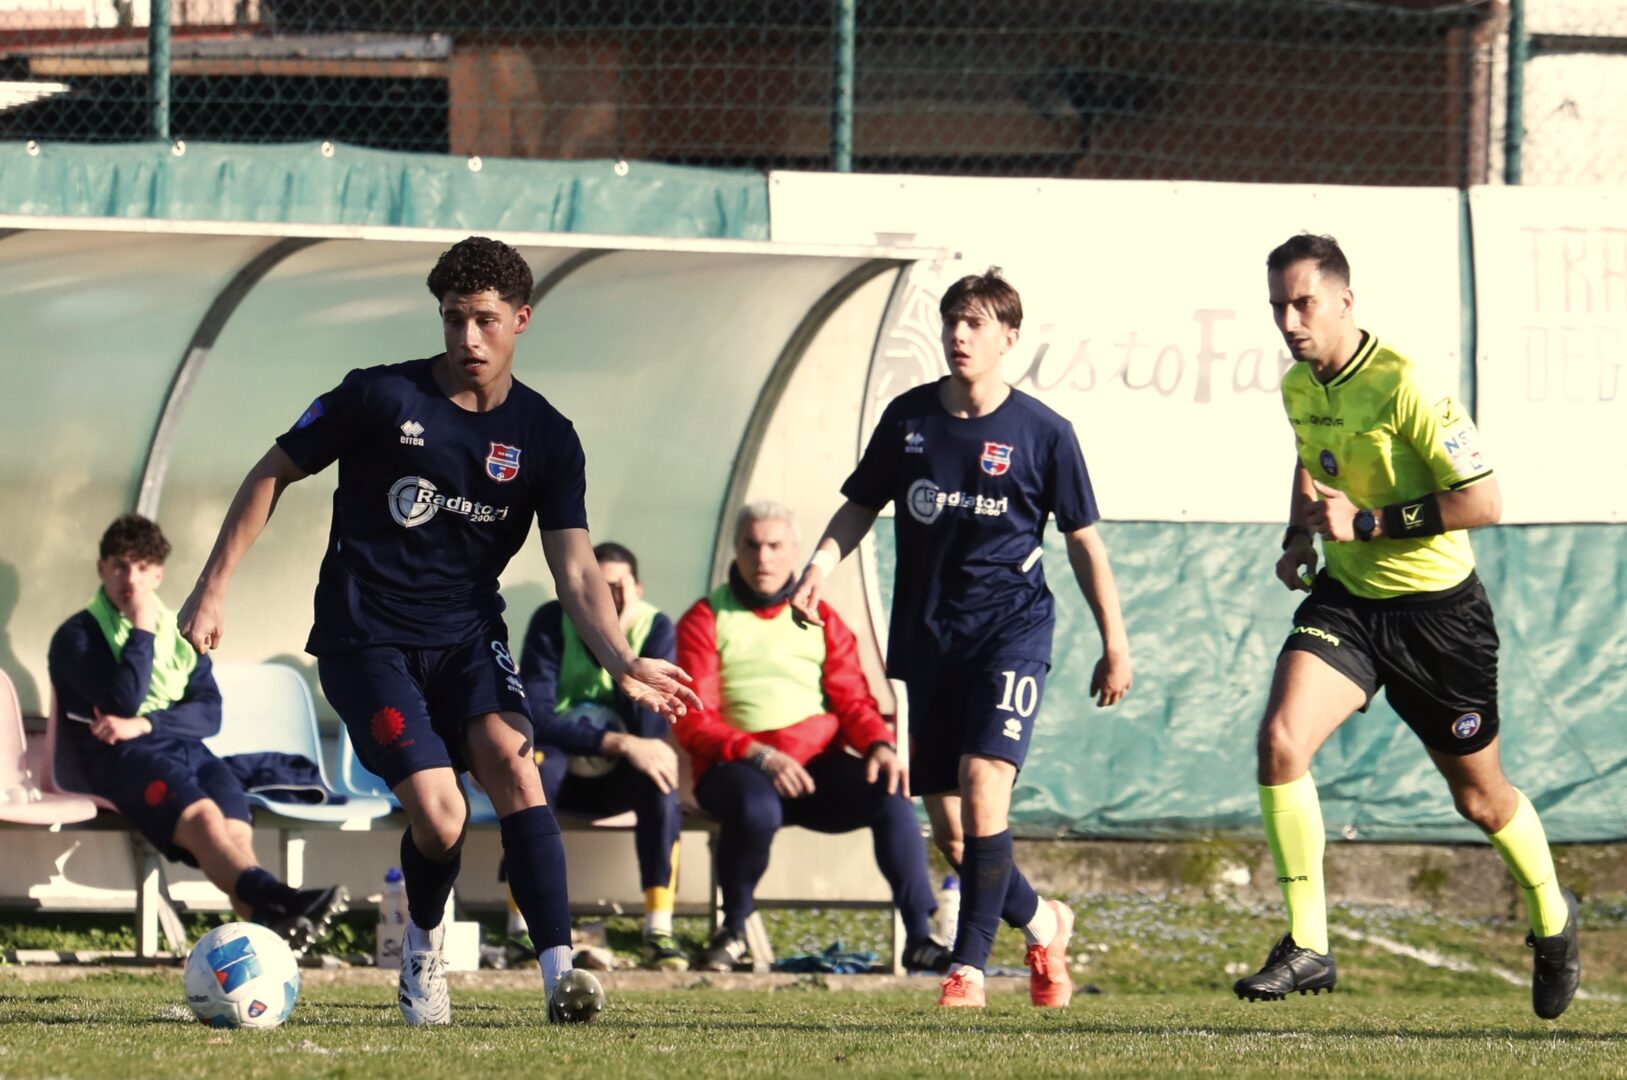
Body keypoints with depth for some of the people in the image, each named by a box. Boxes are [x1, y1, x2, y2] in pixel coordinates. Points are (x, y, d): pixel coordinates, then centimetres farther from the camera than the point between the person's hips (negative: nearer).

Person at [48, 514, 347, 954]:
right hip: (122, 755, -5)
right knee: (203, 817, -36)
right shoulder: (78, 637, 11)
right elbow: (123, 700, -7)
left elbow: (209, 714, 12)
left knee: (236, 831, -30)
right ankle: (273, 900, -63)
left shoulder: (180, 634, 26)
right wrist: (142, 627, -1)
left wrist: (144, 724, -4)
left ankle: (273, 923, -58)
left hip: (185, 748, 5)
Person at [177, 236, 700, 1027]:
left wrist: (622, 663, -21)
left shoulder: (545, 438, 1)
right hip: (366, 637, -3)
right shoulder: (381, 397, -6)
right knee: (439, 814, -19)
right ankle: (422, 954, 14)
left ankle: (560, 973, -33)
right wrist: (212, 589, -1)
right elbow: (273, 474, 4)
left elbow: (575, 570, -3)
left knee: (510, 759, -26)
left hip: (466, 634, 3)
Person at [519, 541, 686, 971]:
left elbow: (652, 732, -20)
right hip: (560, 773, -1)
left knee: (660, 776, -32)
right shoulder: (552, 623, -14)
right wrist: (619, 743, -36)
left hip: (617, 779, 1)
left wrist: (621, 645, -29)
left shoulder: (654, 629, -9)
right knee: (543, 760, -36)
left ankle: (659, 934, -31)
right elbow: (536, 718, -26)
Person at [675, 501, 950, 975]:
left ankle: (919, 937, -22)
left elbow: (852, 701, 13)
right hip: (738, 766, -3)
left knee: (891, 796, -27)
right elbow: (694, 723, -2)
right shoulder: (707, 620, 7)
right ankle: (733, 931, -14)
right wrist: (759, 755, -18)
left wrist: (880, 745, -10)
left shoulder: (821, 619, 18)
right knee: (755, 809, -39)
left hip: (820, 763, 3)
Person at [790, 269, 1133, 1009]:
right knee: (947, 830, 5)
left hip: (1010, 628, -4)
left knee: (982, 787, -21)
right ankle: (1040, 923, 30)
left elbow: (1083, 541, 4)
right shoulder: (909, 418, 3)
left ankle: (969, 966, -16)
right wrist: (820, 567, -7)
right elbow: (860, 506, 13)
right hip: (925, 637, 4)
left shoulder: (1042, 433, -4)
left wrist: (1114, 644, 5)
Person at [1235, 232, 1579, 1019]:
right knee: (1280, 740, -20)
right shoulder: (1298, 386, 0)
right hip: (1346, 599, 5)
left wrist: (1366, 523, -25)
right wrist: (1299, 537, 6)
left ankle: (1552, 918, 41)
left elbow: (1483, 502, -22)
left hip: (1437, 609, -5)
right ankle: (1307, 947, -15)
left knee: (1479, 798, 11)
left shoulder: (1402, 386, -22)